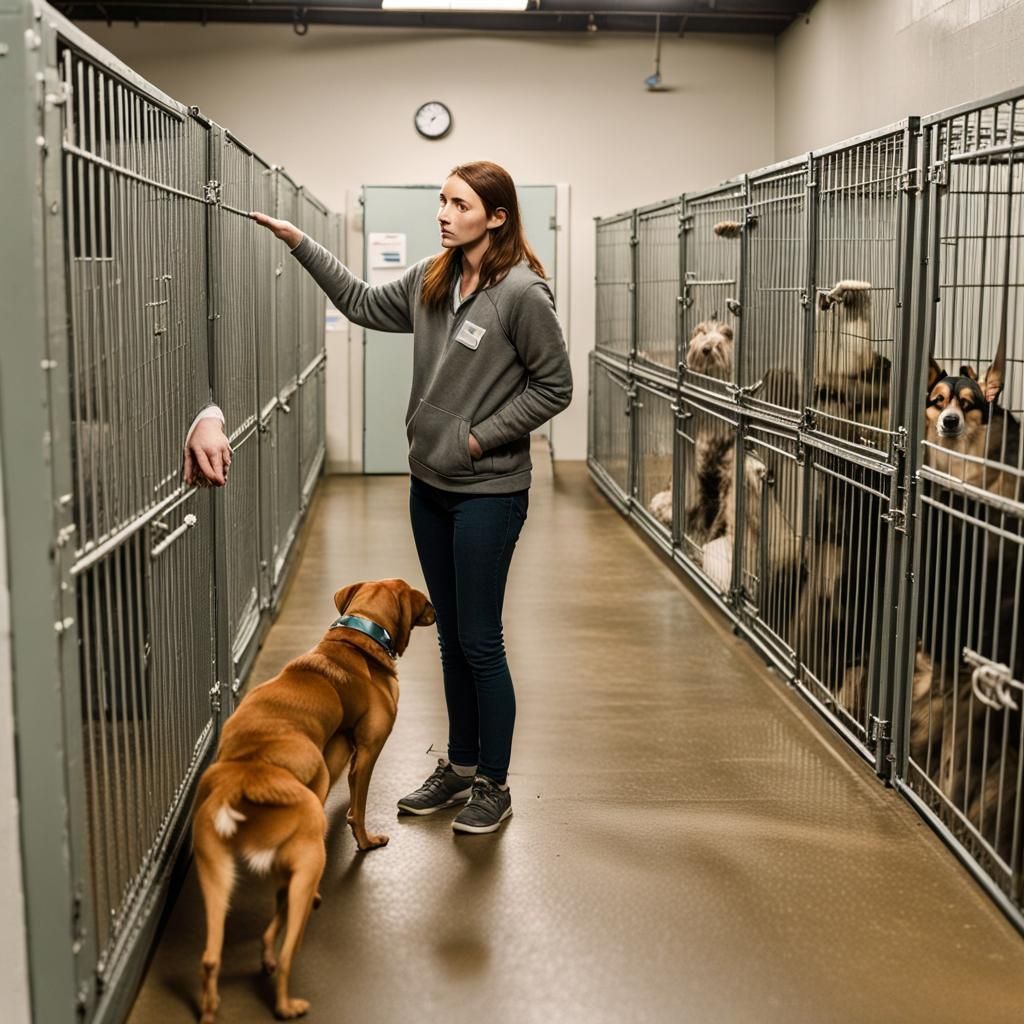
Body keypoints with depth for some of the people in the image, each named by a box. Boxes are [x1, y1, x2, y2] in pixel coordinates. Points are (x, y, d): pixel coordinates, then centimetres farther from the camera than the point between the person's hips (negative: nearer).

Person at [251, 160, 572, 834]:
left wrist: (483, 437, -14)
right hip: (430, 485, 7)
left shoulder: (522, 292, -16)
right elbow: (365, 303, 19)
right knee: (452, 636, 16)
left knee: (480, 643, 1)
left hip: (488, 493, -7)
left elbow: (554, 387, -11)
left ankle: (494, 786, 17)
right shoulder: (432, 280, 5)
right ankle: (460, 768, 30)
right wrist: (300, 243, 15)